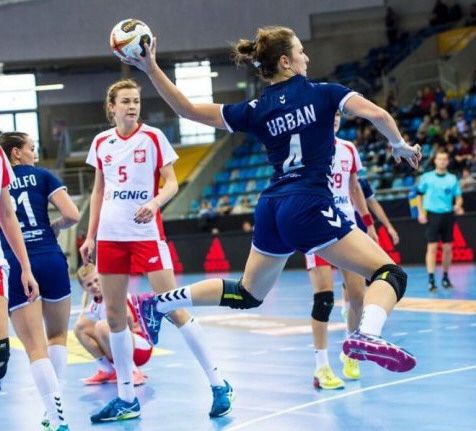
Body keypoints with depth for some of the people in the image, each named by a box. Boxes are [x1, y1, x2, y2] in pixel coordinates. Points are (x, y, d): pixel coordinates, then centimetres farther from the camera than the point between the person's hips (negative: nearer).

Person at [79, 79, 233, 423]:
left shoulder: (153, 137, -2)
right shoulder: (101, 143, 9)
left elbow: (172, 183, -3)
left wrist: (155, 202, -23)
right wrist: (90, 236, 13)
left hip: (146, 233, -4)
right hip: (110, 236, 5)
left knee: (174, 308, -9)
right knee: (114, 315, 5)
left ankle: (219, 384, 0)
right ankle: (126, 399, 15)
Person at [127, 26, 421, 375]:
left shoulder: (256, 110, 10)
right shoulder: (321, 93, -1)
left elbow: (188, 110, 8)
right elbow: (377, 115, -12)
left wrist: (152, 69, 13)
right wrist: (400, 146, 6)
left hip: (271, 208, 6)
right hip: (309, 206, -6)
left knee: (247, 293, 26)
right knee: (390, 273, -7)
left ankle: (157, 304, 23)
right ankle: (367, 335, -37)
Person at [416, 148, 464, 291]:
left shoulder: (452, 179, 5)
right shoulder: (426, 177, 2)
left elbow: (458, 196, 4)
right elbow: (419, 195, 10)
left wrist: (458, 205, -18)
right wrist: (421, 212, 1)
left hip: (447, 215, 2)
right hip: (432, 215, -2)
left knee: (447, 248, 5)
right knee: (432, 247, -8)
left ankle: (445, 277, 19)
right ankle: (431, 279, -11)